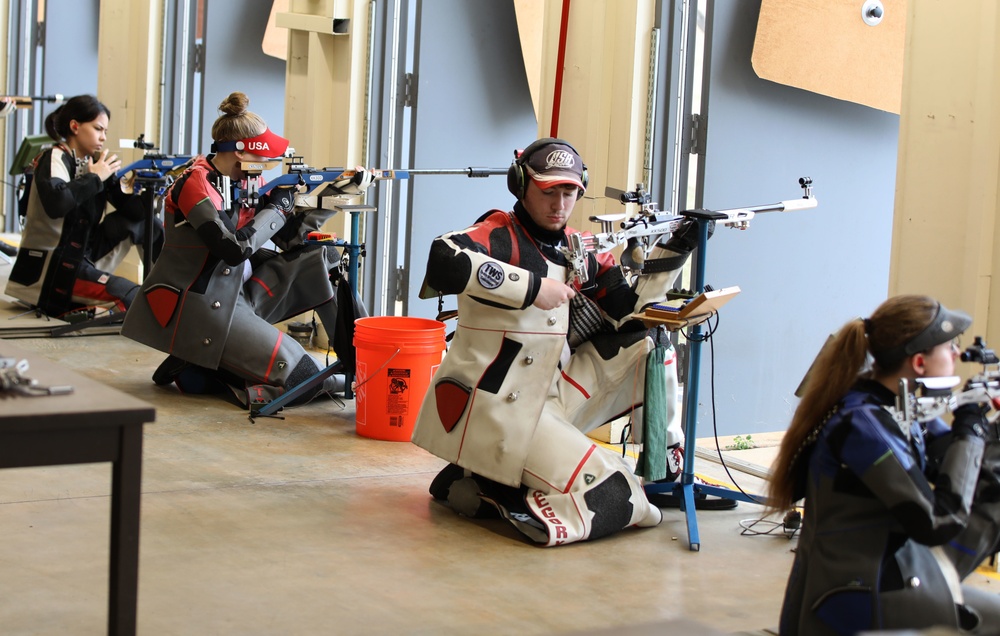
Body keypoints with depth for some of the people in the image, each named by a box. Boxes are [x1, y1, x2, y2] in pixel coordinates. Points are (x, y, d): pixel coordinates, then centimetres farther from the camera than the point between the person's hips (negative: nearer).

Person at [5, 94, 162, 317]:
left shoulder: (95, 163, 8)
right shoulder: (54, 159, -11)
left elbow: (132, 210, 10)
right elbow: (56, 204, -33)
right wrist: (94, 178, -20)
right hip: (50, 266, -8)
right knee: (131, 297, -24)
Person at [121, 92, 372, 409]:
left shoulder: (247, 180, 7)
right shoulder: (197, 184, -18)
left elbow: (289, 237, 6)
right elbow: (234, 248, -26)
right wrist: (277, 206, -15)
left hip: (239, 293, 9)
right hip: (197, 308, -9)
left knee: (318, 255, 2)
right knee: (296, 374, -17)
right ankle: (196, 368, -1)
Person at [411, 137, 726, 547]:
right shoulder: (502, 233, -10)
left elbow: (628, 310, 7)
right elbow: (444, 262, -32)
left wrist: (673, 252, -4)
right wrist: (533, 287, -26)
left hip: (549, 399, 8)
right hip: (491, 408, -8)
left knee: (646, 340, 10)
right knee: (614, 499, -18)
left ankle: (667, 473, 16)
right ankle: (483, 488, -7)